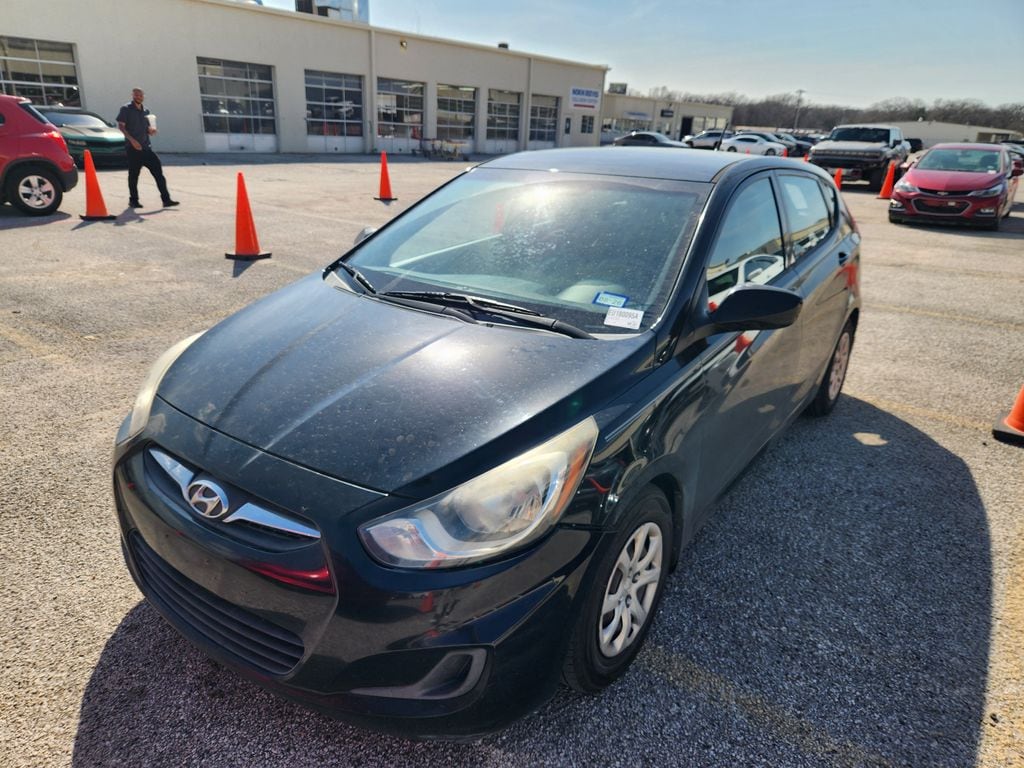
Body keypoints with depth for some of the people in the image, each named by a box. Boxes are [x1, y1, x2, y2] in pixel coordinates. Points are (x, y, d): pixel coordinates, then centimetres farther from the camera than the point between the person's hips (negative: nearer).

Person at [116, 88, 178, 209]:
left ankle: (166, 199, -10)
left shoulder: (145, 111, 16)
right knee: (133, 174, 1)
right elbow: (121, 126, -6)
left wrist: (151, 130, -2)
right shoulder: (126, 109, -1)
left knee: (158, 169, -7)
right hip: (133, 148, -5)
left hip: (146, 147, 5)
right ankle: (133, 200, 13)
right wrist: (132, 140, -18)